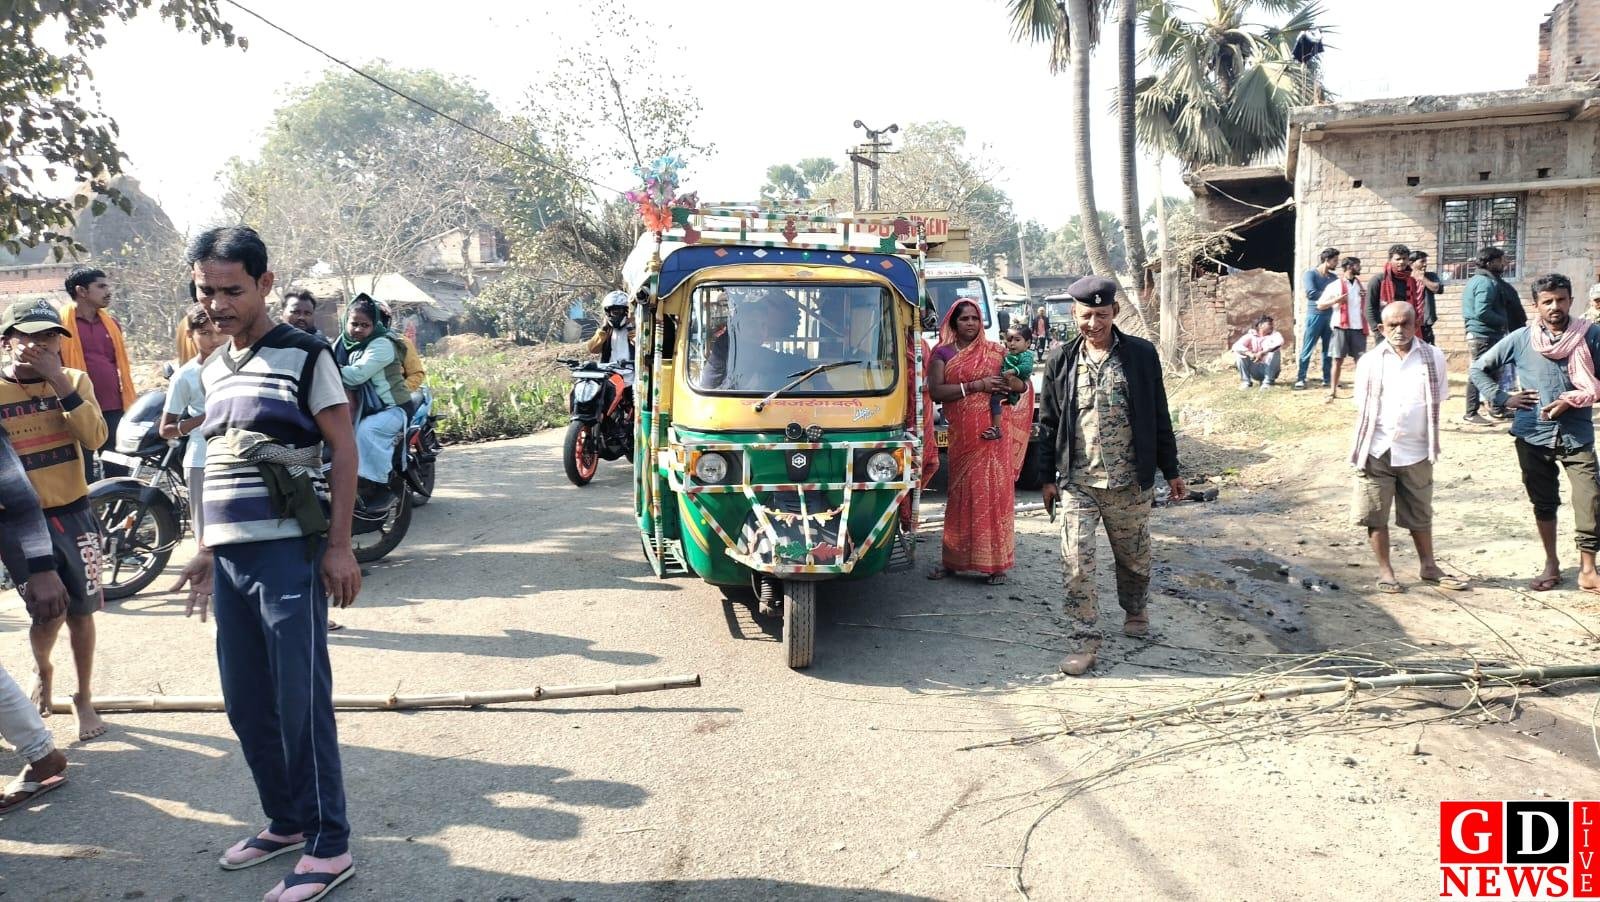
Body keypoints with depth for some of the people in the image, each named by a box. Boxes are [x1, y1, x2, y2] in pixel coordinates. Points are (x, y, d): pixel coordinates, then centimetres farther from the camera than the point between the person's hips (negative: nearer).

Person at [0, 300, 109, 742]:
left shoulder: (75, 380, 0)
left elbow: (94, 438, -15)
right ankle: (43, 672, 29)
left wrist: (59, 381, -20)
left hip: (73, 514, 2)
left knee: (81, 612, 8)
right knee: (50, 613, -5)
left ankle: (84, 698, 26)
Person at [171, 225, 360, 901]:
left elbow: (343, 448, -9)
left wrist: (338, 546, -14)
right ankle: (285, 821, 29)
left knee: (301, 704, -4)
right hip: (229, 557, 7)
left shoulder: (304, 356, -6)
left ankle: (328, 847, 7)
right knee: (246, 705, 13)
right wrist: (207, 550, 20)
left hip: (288, 552, -7)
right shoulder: (212, 370, 15)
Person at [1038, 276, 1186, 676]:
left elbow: (1158, 417, 4)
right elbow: (1048, 425, 8)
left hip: (1130, 482, 0)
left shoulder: (1141, 354, -1)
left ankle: (1135, 611, 42)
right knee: (1076, 564, -6)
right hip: (1077, 483, 0)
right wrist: (1048, 478, 7)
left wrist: (1171, 471, 6)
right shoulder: (1061, 362, 2)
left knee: (1134, 557, 15)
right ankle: (1088, 641, 3)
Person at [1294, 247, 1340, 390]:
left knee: (1329, 350, 9)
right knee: (1307, 349, -4)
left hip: (1330, 316, 6)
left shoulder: (1334, 277, 14)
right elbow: (1311, 293, -17)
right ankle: (1300, 379, -1)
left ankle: (1327, 379, 15)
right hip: (1315, 315, -6)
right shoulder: (1310, 274, -4)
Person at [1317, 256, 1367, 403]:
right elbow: (1320, 305, -2)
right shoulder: (1334, 285, -1)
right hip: (1341, 327, -3)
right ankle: (1332, 392, 6)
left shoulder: (1360, 284, 13)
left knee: (1361, 359, 0)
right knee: (1338, 360, 0)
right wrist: (1335, 300, -16)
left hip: (1358, 327, 3)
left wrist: (1366, 325, 6)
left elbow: (1364, 306, 19)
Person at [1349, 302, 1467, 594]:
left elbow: (1438, 400, 8)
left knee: (1421, 514, 14)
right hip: (1377, 450, -1)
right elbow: (1362, 407, 5)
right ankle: (1385, 570, 14)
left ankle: (1428, 566, 28)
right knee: (1375, 515, 2)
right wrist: (1361, 447, 0)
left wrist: (1428, 439, 5)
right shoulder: (1369, 362, 0)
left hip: (1416, 451, 1)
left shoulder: (1433, 357, 1)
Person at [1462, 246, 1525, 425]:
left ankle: (1496, 409, 28)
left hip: (1477, 334, 11)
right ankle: (1471, 414, -3)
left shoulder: (1476, 280, 16)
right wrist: (1503, 321, -12)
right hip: (1484, 335, -11)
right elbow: (1482, 312, -25)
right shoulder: (1487, 283, -16)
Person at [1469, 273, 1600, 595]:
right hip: (1533, 435, 1)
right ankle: (1552, 565, 28)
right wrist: (1503, 399, -1)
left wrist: (1571, 400, -15)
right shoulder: (1521, 339, -1)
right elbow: (1479, 368, 8)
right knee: (1543, 503, 13)